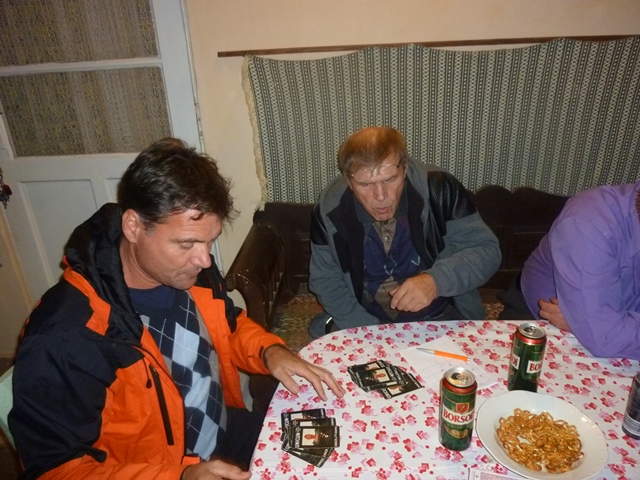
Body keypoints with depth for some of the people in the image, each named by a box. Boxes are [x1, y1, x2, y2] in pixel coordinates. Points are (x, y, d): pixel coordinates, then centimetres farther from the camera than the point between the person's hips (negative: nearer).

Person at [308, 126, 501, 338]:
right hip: (367, 323, 1)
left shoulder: (439, 190, -17)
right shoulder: (330, 209, -14)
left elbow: (487, 250, -12)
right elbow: (325, 281, -4)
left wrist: (437, 280, -31)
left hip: (441, 319, -1)